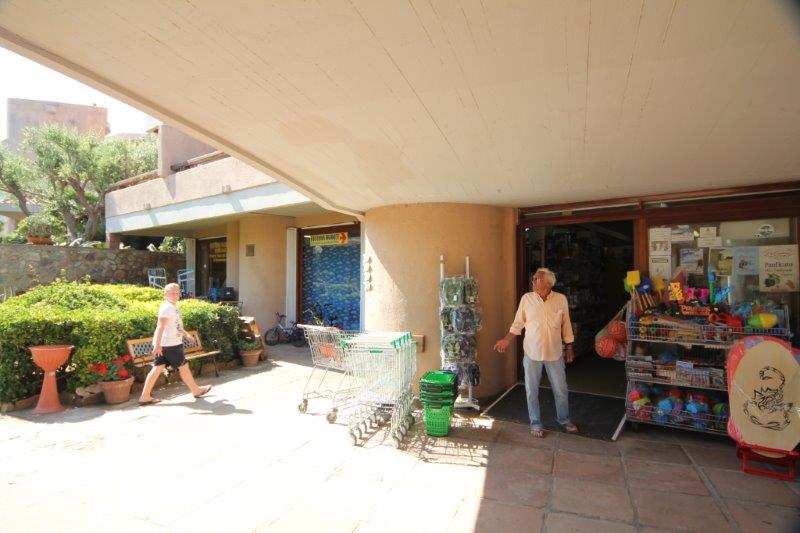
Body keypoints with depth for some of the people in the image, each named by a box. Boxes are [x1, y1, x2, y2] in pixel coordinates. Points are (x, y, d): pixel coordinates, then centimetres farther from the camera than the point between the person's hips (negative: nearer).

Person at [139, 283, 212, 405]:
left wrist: (186, 335, 27)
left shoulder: (173, 307, 16)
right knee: (183, 366, 4)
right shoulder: (167, 307, -16)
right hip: (170, 344, -9)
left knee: (157, 368, 9)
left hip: (170, 343, 9)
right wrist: (157, 344, -28)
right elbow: (160, 326, -23)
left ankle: (145, 397, 12)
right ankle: (196, 390, 18)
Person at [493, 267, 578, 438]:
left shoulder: (561, 299, -5)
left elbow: (566, 325, 4)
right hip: (532, 353, 0)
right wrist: (506, 340, -4)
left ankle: (564, 419, 38)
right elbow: (518, 323, 2)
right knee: (532, 391, 9)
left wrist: (569, 347, 7)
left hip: (555, 353, 1)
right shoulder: (526, 298, -6)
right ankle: (535, 423, 27)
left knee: (561, 390, 13)